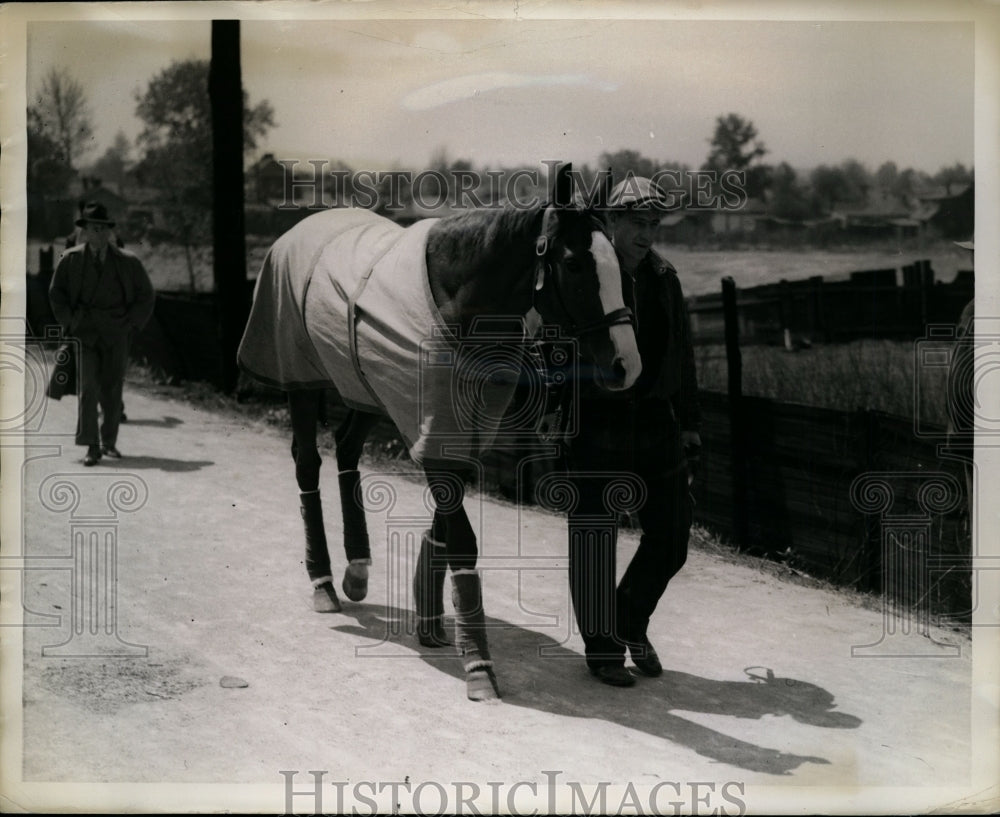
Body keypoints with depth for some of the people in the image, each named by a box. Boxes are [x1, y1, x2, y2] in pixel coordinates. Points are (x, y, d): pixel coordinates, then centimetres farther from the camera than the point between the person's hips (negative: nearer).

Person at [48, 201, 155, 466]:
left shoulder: (128, 262, 4)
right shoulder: (71, 260, 5)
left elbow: (145, 295, 12)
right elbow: (56, 293, 13)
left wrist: (131, 324, 3)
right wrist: (70, 322, 3)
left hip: (116, 334, 1)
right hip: (84, 332, -1)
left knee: (112, 389, 4)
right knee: (88, 387, -11)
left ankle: (109, 442, 20)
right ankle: (91, 446, -10)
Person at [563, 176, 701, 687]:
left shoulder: (664, 280, 10)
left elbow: (682, 358, 15)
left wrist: (690, 428, 15)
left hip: (654, 420, 5)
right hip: (596, 423, -5)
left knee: (671, 536, 7)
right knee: (595, 537, 3)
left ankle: (632, 621, 31)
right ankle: (601, 647, 19)